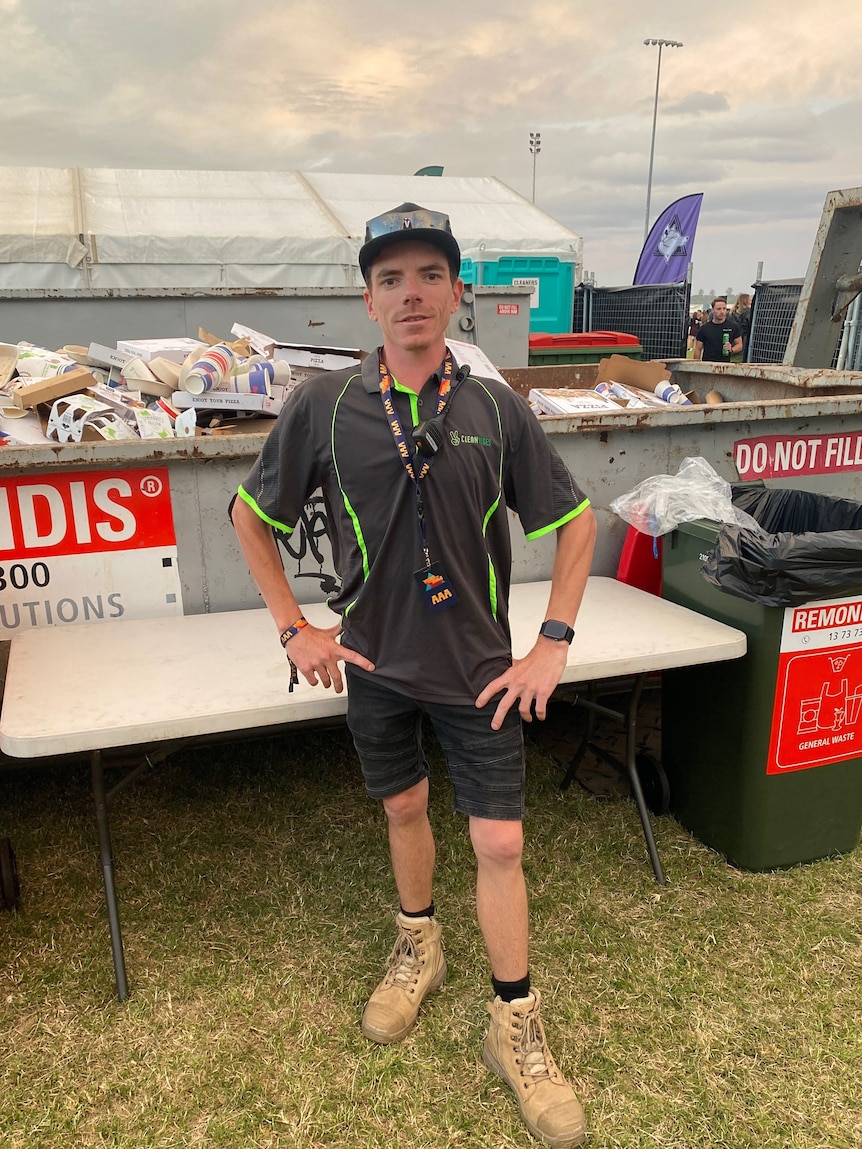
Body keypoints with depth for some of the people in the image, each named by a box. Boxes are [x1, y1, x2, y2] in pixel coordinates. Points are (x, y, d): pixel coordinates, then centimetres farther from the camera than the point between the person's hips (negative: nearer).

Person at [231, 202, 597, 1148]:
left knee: (500, 843, 4)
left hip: (479, 668, -1)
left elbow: (574, 521, 2)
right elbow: (251, 513, 4)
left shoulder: (496, 408, -8)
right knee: (403, 808, 20)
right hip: (375, 662, 1)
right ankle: (417, 948, 48)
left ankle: (515, 1028, 26)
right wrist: (293, 628, -2)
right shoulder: (322, 405, -8)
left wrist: (552, 642, -5)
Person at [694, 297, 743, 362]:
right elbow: (698, 349, 7)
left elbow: (739, 345, 12)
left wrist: (731, 349, -9)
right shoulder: (704, 328, 5)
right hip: (707, 364, 0)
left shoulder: (733, 326, 6)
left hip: (725, 364, 0)